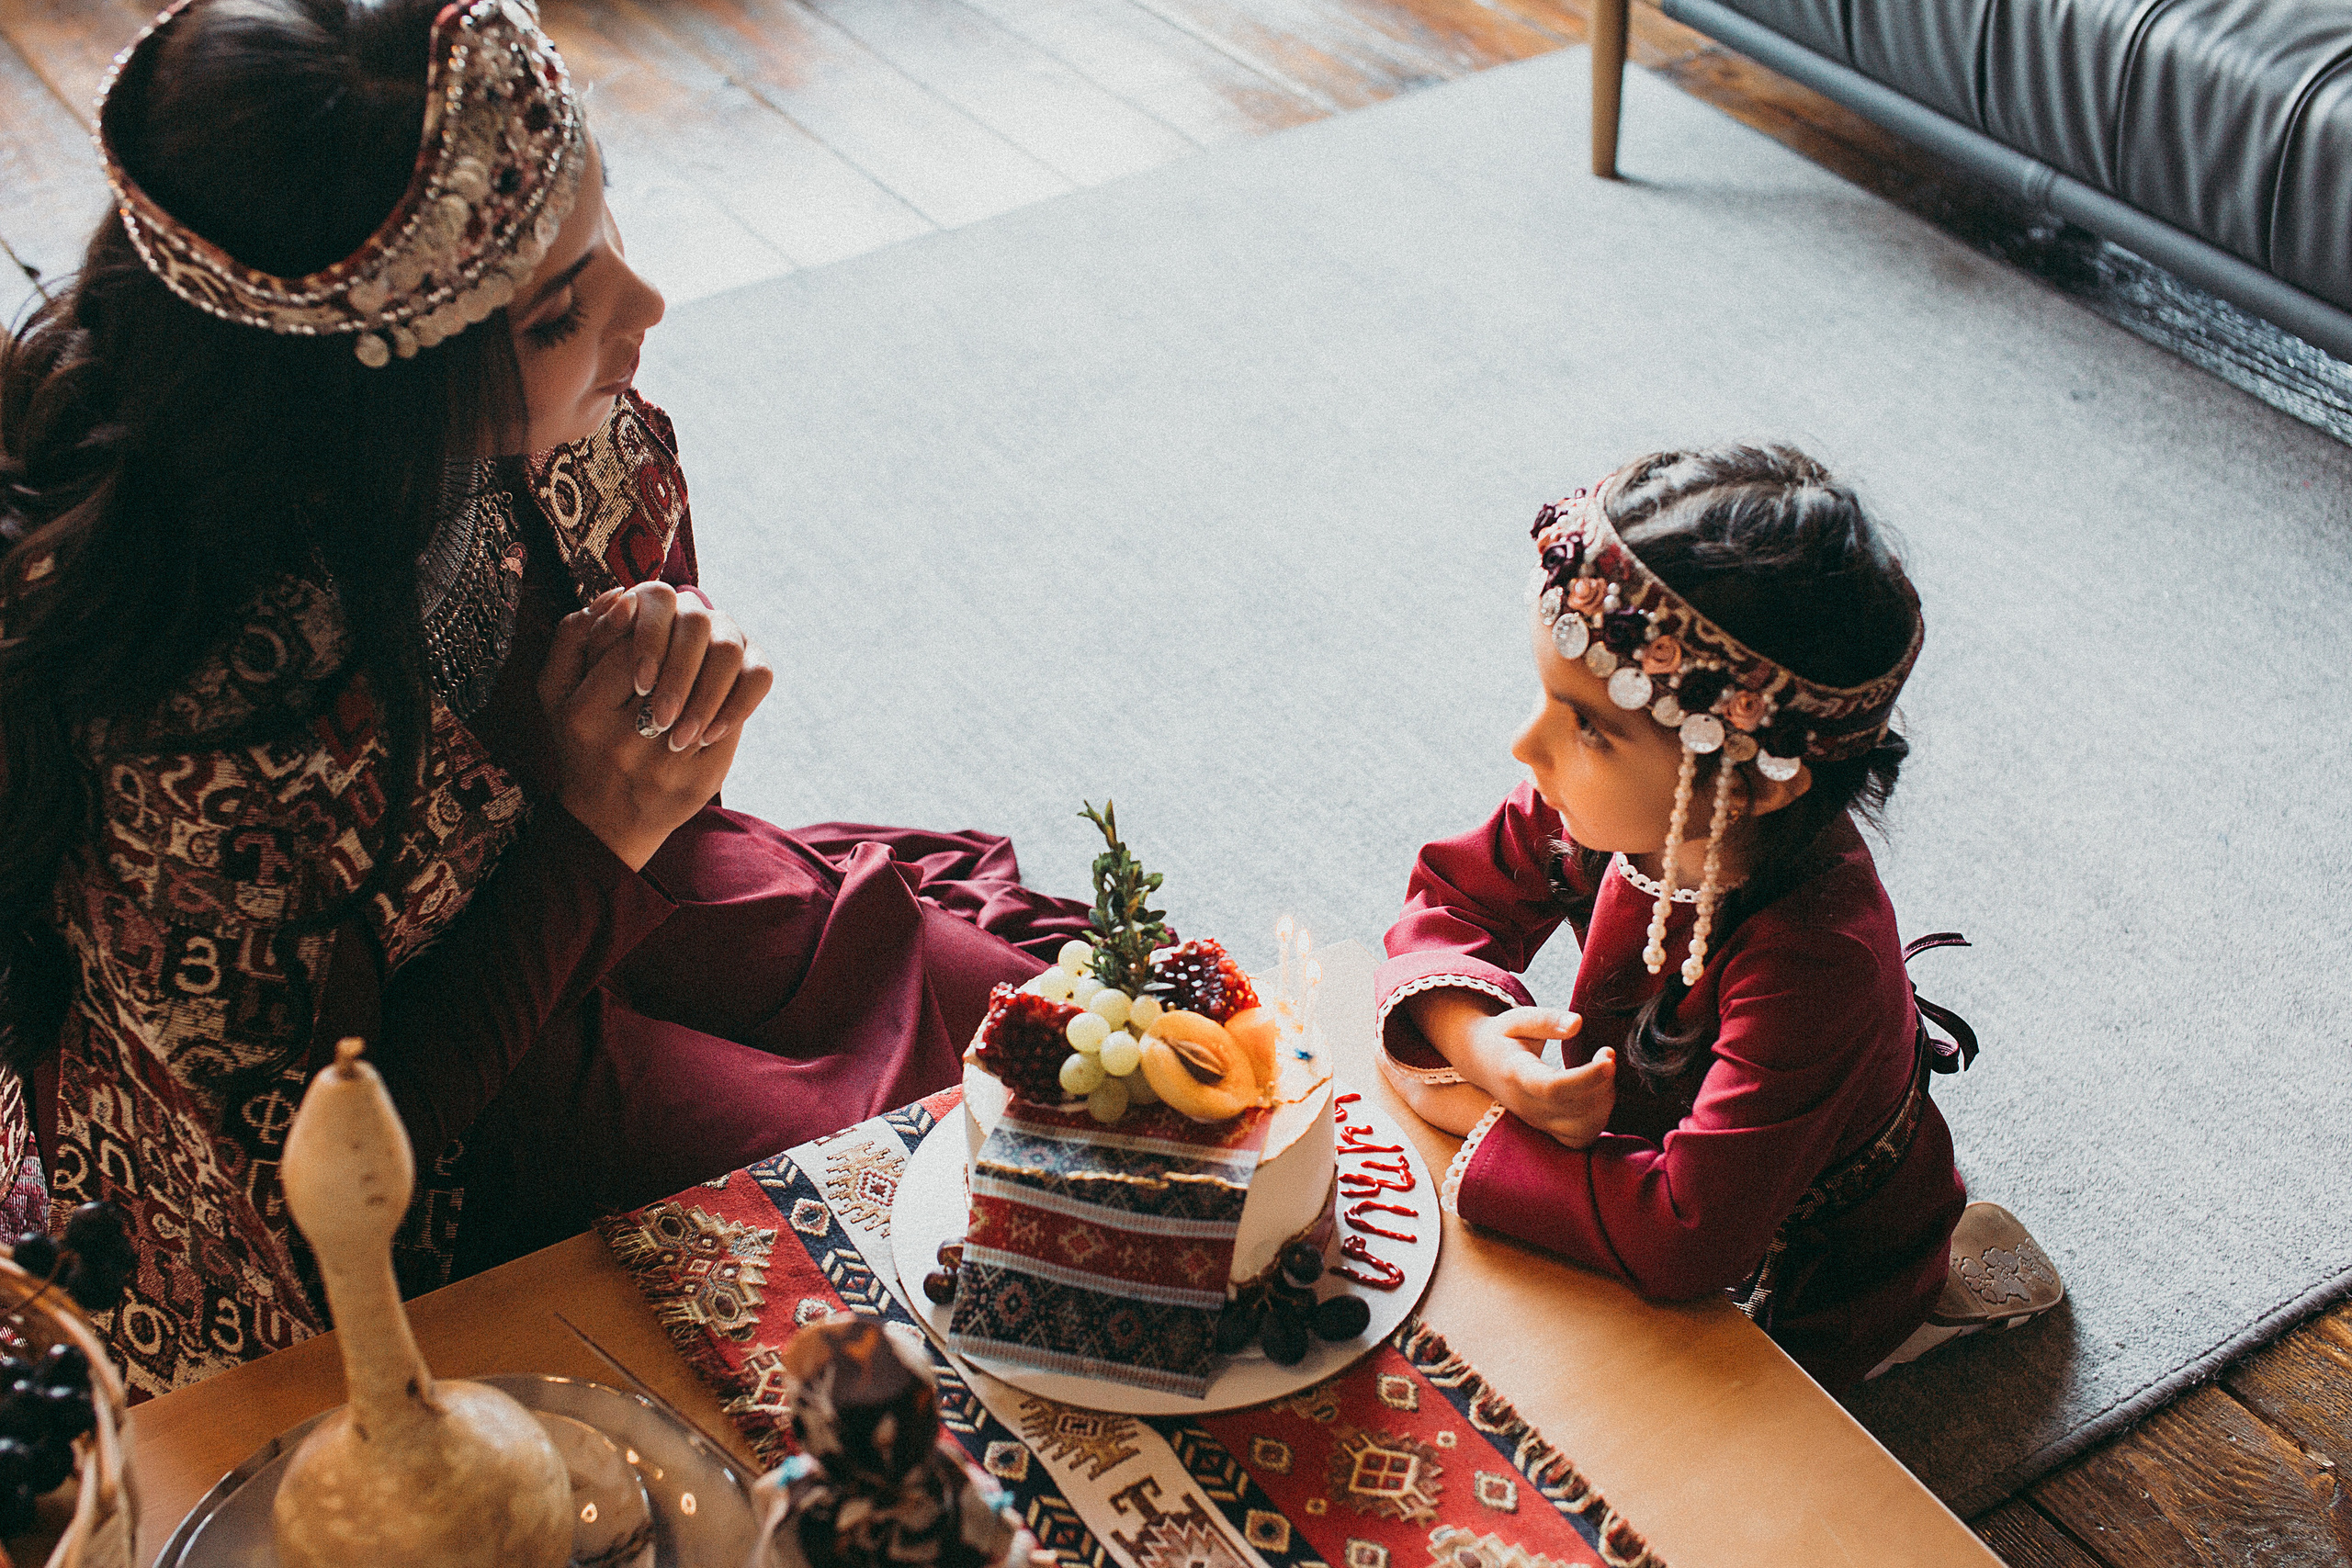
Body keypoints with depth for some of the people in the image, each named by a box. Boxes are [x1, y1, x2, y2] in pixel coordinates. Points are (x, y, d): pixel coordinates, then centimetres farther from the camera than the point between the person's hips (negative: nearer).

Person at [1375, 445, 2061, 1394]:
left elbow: (1683, 1241, -44)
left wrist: (1474, 1118, -34)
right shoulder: (1619, 805, -24)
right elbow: (1455, 895, -7)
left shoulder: (1817, 963, -42)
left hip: (1805, 1293, -6)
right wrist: (1474, 1040, -29)